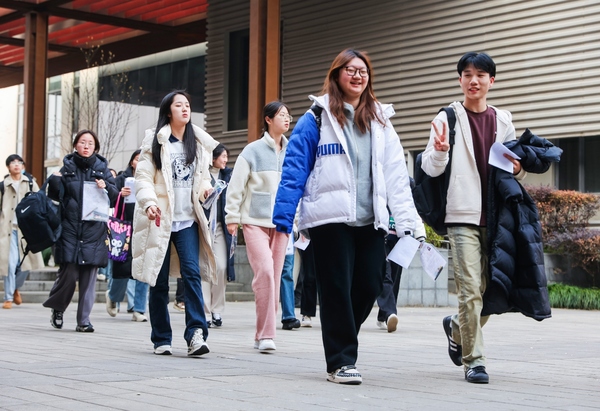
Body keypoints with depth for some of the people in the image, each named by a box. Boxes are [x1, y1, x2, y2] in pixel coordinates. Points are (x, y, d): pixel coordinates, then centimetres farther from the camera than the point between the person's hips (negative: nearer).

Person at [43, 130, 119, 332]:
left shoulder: (102, 169, 9)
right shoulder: (68, 167, 7)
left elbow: (116, 198, 7)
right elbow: (55, 196, 4)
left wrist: (106, 187, -12)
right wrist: (54, 180, -14)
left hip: (94, 231, 1)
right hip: (70, 229, -1)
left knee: (89, 277, -1)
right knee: (68, 273, -6)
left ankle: (84, 320, 7)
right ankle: (57, 308, 20)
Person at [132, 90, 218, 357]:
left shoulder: (199, 142, 13)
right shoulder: (154, 141, 2)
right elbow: (143, 177, -4)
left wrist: (205, 186, 1)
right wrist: (148, 202, -22)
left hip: (188, 219, 2)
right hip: (160, 218, -2)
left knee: (192, 271, -16)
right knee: (159, 280, 2)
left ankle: (196, 334, -20)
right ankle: (161, 339, 11)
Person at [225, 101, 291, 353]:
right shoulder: (253, 151, -2)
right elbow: (236, 186, -1)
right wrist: (232, 217, -4)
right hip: (255, 221, -4)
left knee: (275, 277, 4)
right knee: (265, 271, -18)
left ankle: (263, 335, 14)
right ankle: (266, 334, -13)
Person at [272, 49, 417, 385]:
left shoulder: (380, 121, 14)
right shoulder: (317, 118, 2)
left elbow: (396, 174, 8)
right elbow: (294, 170, -2)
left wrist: (406, 220, 0)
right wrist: (283, 218, -9)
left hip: (370, 221, 4)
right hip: (331, 217, -4)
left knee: (370, 285, 4)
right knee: (337, 289, 0)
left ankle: (342, 339, 28)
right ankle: (341, 361, 9)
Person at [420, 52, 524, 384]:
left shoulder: (503, 120, 13)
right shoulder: (448, 118, 2)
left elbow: (515, 169, 21)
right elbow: (431, 168, -1)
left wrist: (518, 168, -2)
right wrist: (439, 150, -22)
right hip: (463, 216, -4)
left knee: (492, 289, 9)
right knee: (470, 290, -9)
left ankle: (457, 327, 35)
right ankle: (473, 360, 0)